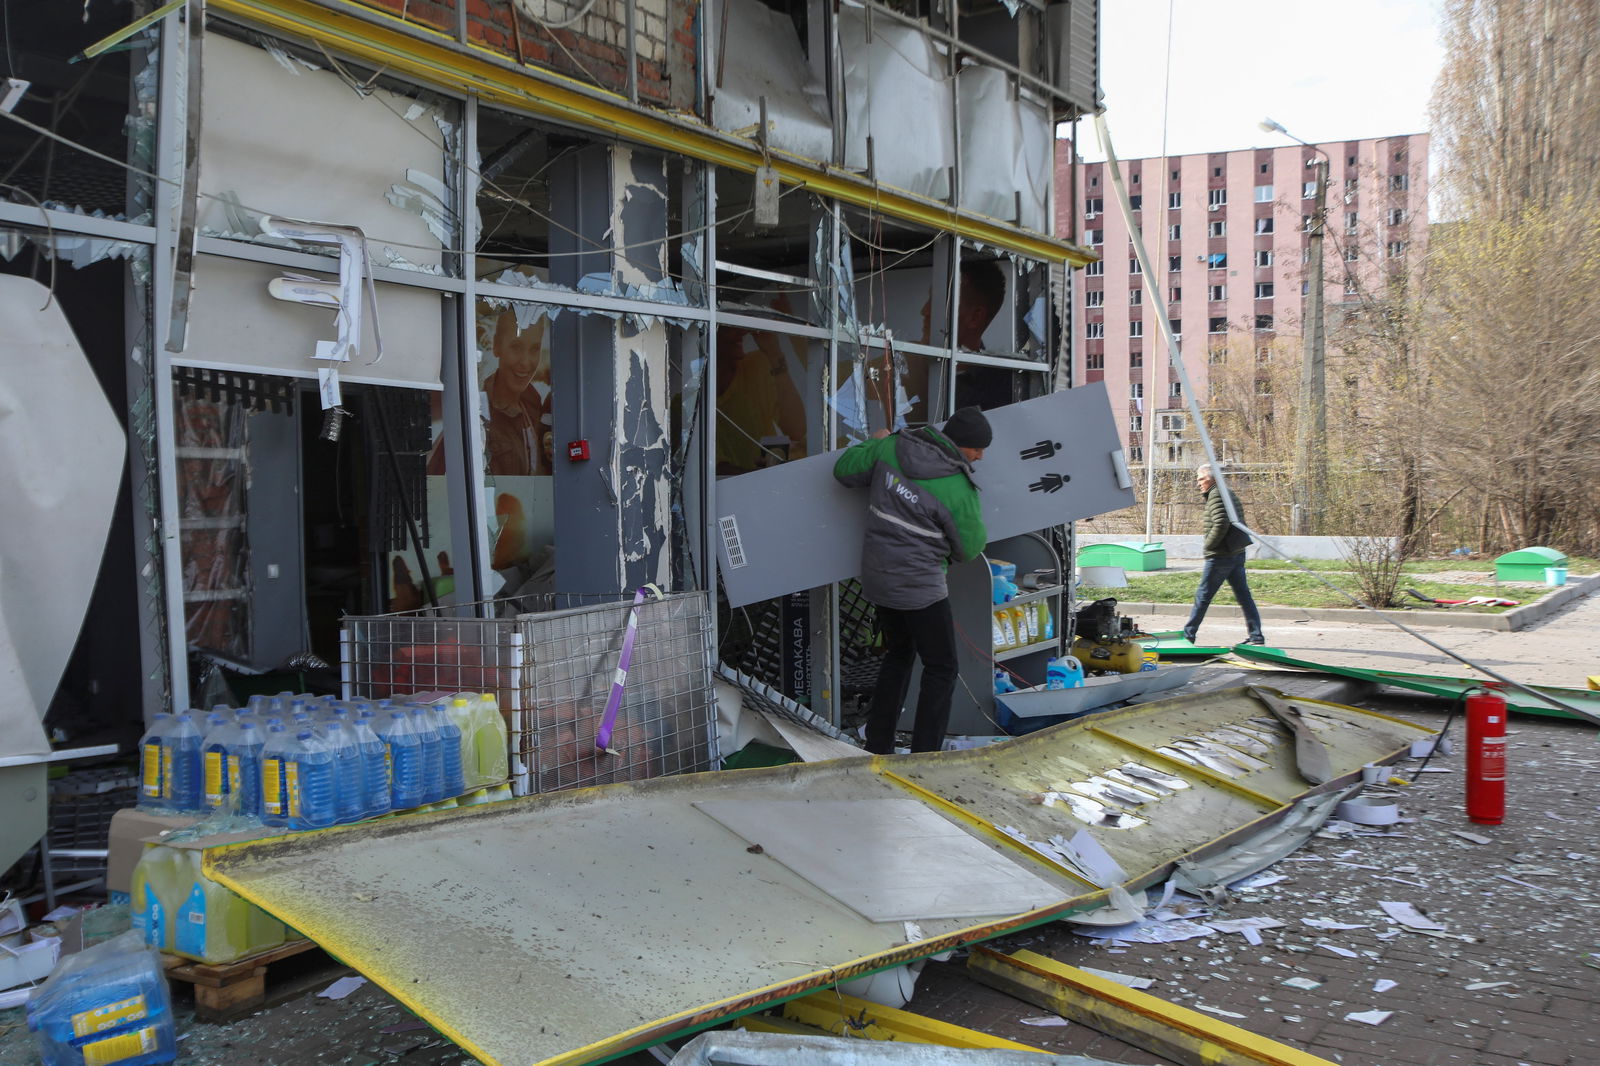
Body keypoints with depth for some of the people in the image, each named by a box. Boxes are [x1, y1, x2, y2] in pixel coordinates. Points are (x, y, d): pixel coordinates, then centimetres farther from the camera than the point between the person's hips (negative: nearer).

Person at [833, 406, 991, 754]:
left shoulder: (893, 446, -5)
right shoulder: (959, 490, -19)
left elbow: (845, 471, 7)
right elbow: (969, 548, -4)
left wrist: (873, 443, 24)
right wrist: (979, 533, 20)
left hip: (877, 577, 7)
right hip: (918, 585, -7)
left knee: (899, 654, 24)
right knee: (941, 668, 6)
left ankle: (877, 747, 27)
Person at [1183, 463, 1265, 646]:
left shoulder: (1216, 495, -12)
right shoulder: (1229, 493, 18)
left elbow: (1221, 524, -24)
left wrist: (1207, 545, -13)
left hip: (1220, 555, -9)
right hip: (1237, 553, 9)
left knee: (1203, 595, -1)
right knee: (1244, 595, 8)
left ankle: (1188, 633, 5)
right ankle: (1256, 636, 7)